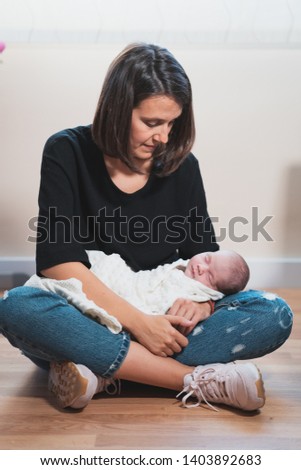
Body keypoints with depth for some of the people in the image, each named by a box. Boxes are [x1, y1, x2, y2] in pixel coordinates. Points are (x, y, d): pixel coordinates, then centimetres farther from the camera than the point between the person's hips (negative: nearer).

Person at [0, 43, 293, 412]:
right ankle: (197, 379, -28)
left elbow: (204, 252, 6)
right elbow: (57, 259, -15)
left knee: (274, 314, -17)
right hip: (87, 320, -2)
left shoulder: (181, 164, 4)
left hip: (159, 322, 3)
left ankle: (102, 372, -26)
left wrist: (204, 296, -18)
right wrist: (137, 323, -24)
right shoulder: (67, 152, -6)